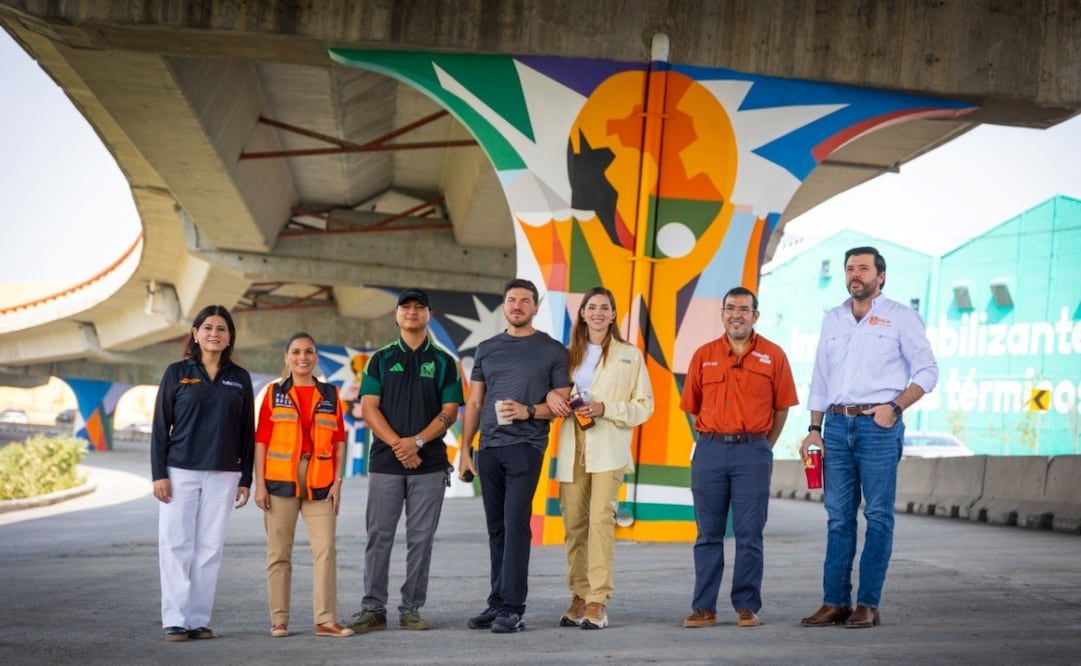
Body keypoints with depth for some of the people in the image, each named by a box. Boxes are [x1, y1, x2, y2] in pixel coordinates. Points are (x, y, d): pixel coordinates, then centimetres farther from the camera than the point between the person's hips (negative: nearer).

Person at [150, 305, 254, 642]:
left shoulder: (240, 379, 8)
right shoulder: (177, 373, 3)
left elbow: (247, 432, 9)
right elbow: (160, 427, 2)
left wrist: (245, 479, 5)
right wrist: (159, 474, -6)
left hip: (222, 475, 2)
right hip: (180, 472, -2)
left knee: (210, 549, 3)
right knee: (176, 546, -3)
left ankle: (199, 619, 8)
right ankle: (175, 620, 1)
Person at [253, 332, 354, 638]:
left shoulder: (330, 395, 9)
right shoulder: (274, 393, 5)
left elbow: (339, 442, 8)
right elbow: (261, 441, 2)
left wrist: (337, 481, 1)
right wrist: (260, 484, -4)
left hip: (319, 483, 1)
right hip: (281, 482, -1)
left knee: (326, 550, -5)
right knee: (279, 552, 4)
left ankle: (326, 620, -1)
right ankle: (279, 620, 10)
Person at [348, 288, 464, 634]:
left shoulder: (443, 362, 9)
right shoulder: (381, 359, 9)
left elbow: (450, 411, 1)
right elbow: (369, 408, 1)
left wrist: (417, 441, -13)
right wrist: (397, 444, -12)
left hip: (429, 462, 0)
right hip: (385, 461, 0)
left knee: (421, 538, 2)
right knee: (379, 536, -1)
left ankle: (411, 609, 9)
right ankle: (373, 609, 3)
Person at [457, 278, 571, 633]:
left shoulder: (552, 350, 3)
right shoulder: (487, 350, 14)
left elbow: (564, 402, 1)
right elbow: (473, 403, 14)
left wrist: (529, 411, -15)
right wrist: (465, 450, 7)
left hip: (525, 447, -4)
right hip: (489, 447, 4)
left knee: (516, 524, -10)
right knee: (497, 527, 9)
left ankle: (513, 609, -9)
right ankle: (497, 604, 15)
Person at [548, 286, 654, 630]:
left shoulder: (630, 355, 6)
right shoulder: (570, 354, 15)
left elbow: (644, 405, 3)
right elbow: (554, 390, 21)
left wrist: (605, 409, -12)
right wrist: (554, 400, -3)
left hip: (608, 449, -3)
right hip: (572, 447, 4)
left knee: (600, 519, -13)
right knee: (573, 522, 3)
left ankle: (598, 602, -12)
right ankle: (579, 597, 13)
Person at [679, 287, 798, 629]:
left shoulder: (773, 356, 2)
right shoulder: (703, 355, 6)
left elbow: (781, 407, 7)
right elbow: (692, 407, 13)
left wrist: (763, 446, 8)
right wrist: (710, 440, 11)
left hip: (753, 450, -2)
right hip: (710, 449, 2)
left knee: (749, 534, 1)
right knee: (708, 533, 5)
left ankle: (747, 606, 8)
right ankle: (704, 607, 9)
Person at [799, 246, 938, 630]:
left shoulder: (900, 318, 2)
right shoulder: (832, 320, 15)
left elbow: (927, 371, 1)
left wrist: (894, 407, -11)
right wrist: (815, 429, 10)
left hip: (878, 425, -4)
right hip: (837, 425, 4)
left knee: (878, 515, -3)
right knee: (838, 515, 4)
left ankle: (868, 604, 1)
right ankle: (835, 602, 8)